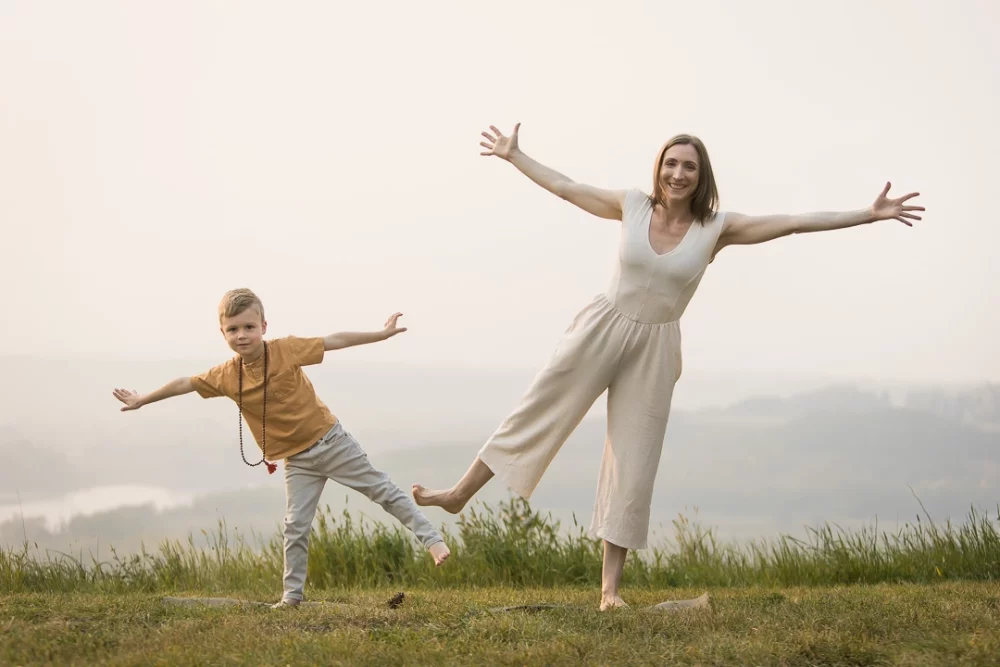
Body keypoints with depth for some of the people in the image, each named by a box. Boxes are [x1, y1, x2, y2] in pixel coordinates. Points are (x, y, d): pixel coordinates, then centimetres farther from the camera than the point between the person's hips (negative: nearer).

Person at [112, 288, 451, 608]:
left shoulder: (286, 349, -17)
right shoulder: (226, 375, -7)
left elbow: (335, 341, -13)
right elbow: (185, 384, 7)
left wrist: (381, 334, -16)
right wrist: (142, 400, 17)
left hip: (330, 440, -3)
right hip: (297, 461, 3)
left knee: (382, 490, 1)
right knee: (295, 527, 1)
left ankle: (432, 539, 6)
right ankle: (292, 594, 12)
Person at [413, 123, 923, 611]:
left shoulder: (717, 228, -6)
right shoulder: (633, 205, -3)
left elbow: (794, 222, -9)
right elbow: (566, 188, 8)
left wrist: (869, 215, -13)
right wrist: (514, 156, 15)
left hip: (654, 348, 0)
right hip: (600, 330, 0)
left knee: (633, 462, 2)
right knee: (534, 415, 5)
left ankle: (610, 585, 7)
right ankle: (459, 494, 23)